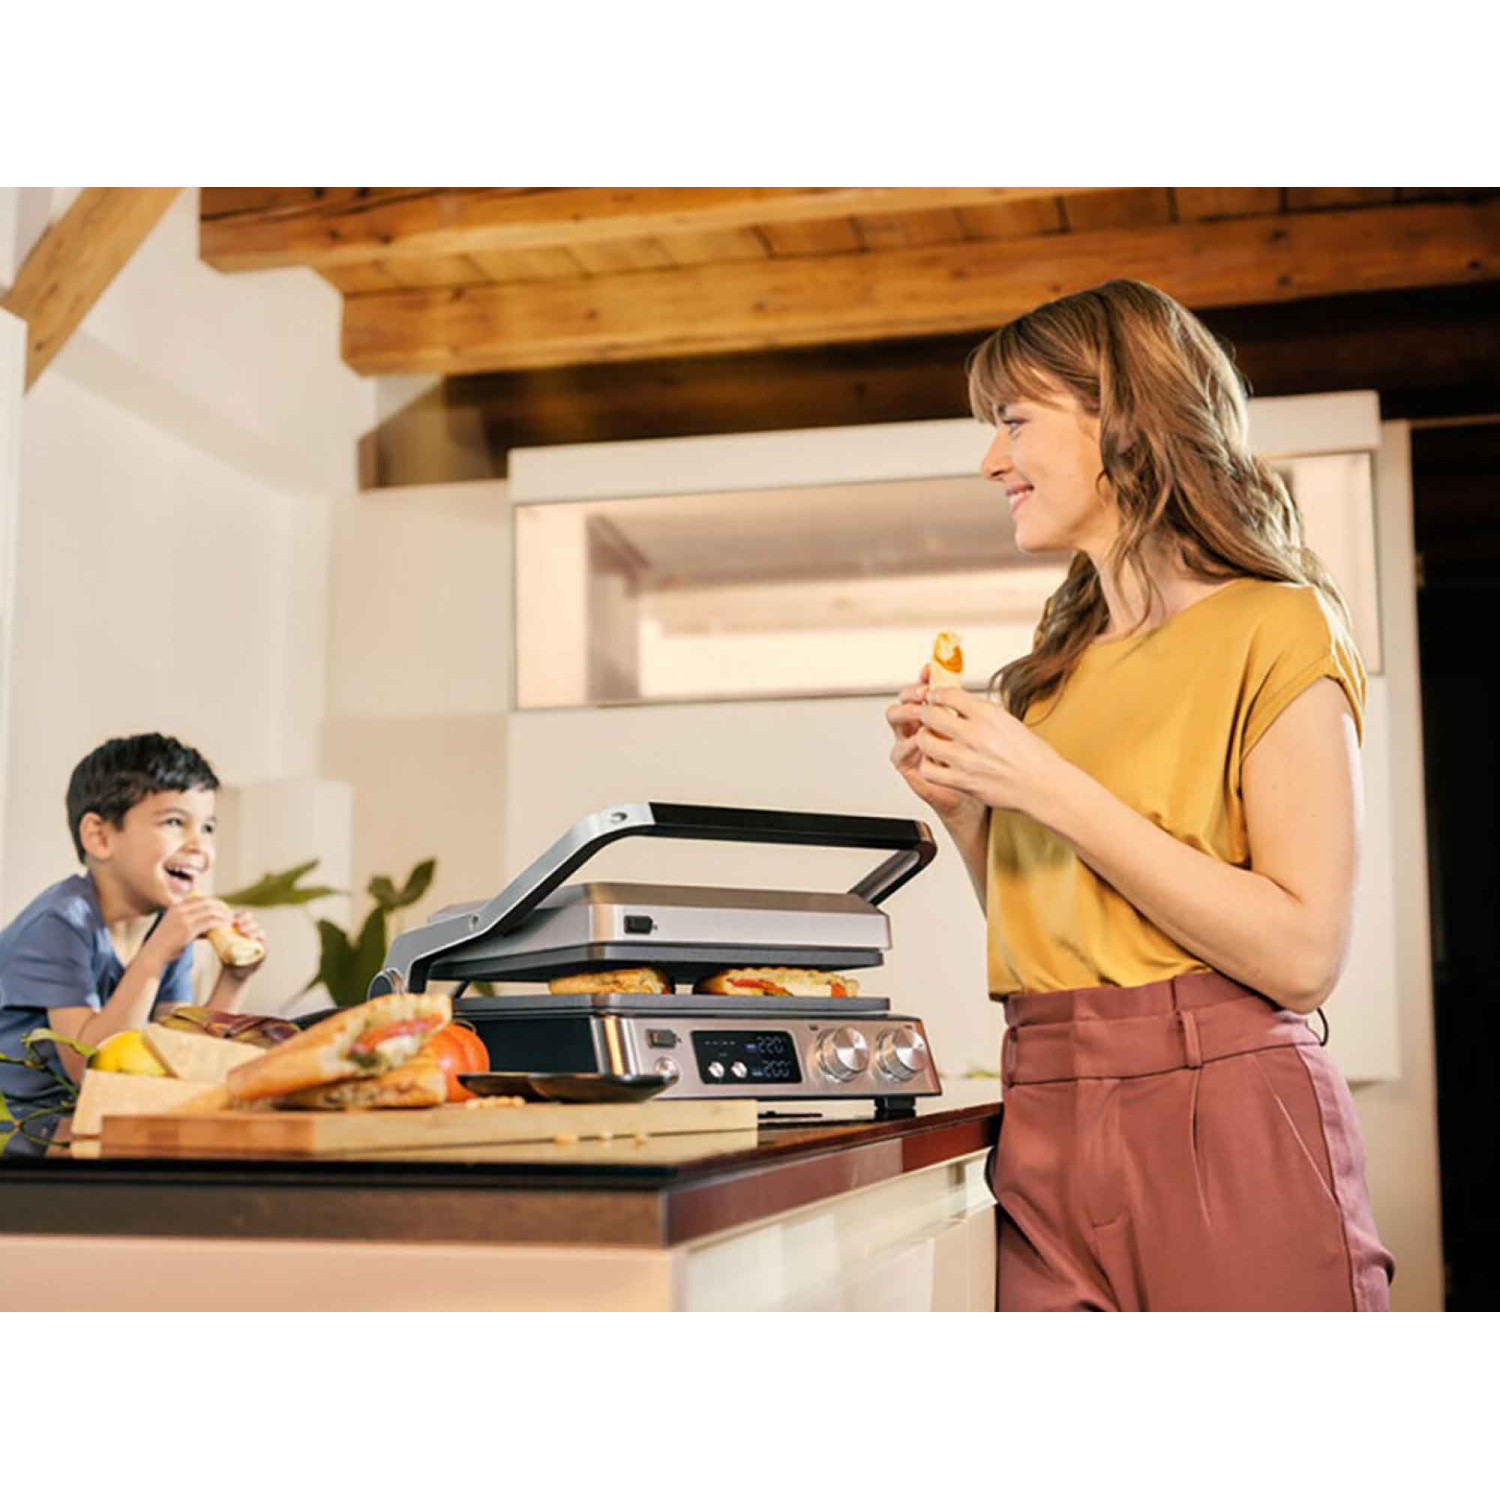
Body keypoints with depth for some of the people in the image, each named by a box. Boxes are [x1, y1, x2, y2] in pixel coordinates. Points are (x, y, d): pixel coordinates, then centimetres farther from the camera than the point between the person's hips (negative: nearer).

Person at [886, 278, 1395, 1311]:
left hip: (1223, 1127, -5)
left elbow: (1304, 953, -15)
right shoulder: (1059, 662, 16)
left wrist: (1051, 789, -15)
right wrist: (961, 806, 3)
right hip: (1043, 1138, 6)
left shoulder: (1275, 630, -5)